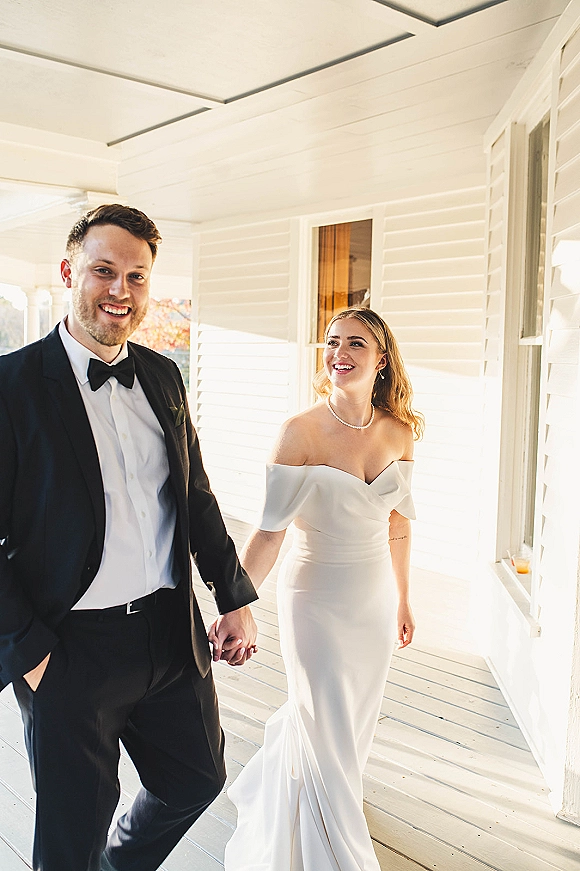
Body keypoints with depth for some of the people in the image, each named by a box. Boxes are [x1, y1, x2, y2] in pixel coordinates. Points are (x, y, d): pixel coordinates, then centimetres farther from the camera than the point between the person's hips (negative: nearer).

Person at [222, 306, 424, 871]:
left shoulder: (399, 431, -3)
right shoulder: (300, 431, -18)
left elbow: (397, 519, 8)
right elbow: (270, 529, -17)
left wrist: (402, 599, 14)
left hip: (374, 598, 5)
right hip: (316, 597, -5)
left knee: (355, 719, 22)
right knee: (325, 733, 7)